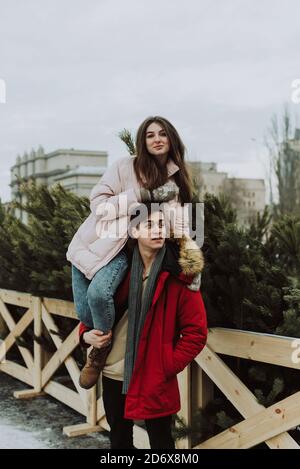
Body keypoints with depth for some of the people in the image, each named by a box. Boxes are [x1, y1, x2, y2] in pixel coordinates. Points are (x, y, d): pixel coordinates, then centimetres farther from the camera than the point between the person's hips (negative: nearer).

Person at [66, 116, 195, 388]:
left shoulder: (174, 178, 4)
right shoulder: (126, 166, -8)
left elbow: (179, 220, -3)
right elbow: (98, 204, -13)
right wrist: (142, 195, -20)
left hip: (121, 250, 1)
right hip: (90, 243, 0)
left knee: (99, 293, -28)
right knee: (84, 313, -5)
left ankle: (100, 350, 1)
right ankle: (101, 334, 33)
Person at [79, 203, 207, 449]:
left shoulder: (178, 273, -12)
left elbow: (196, 332, -11)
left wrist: (168, 366, -14)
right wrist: (86, 332, -4)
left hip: (154, 378, -4)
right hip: (113, 373, 4)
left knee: (160, 439, 11)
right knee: (118, 437, 22)